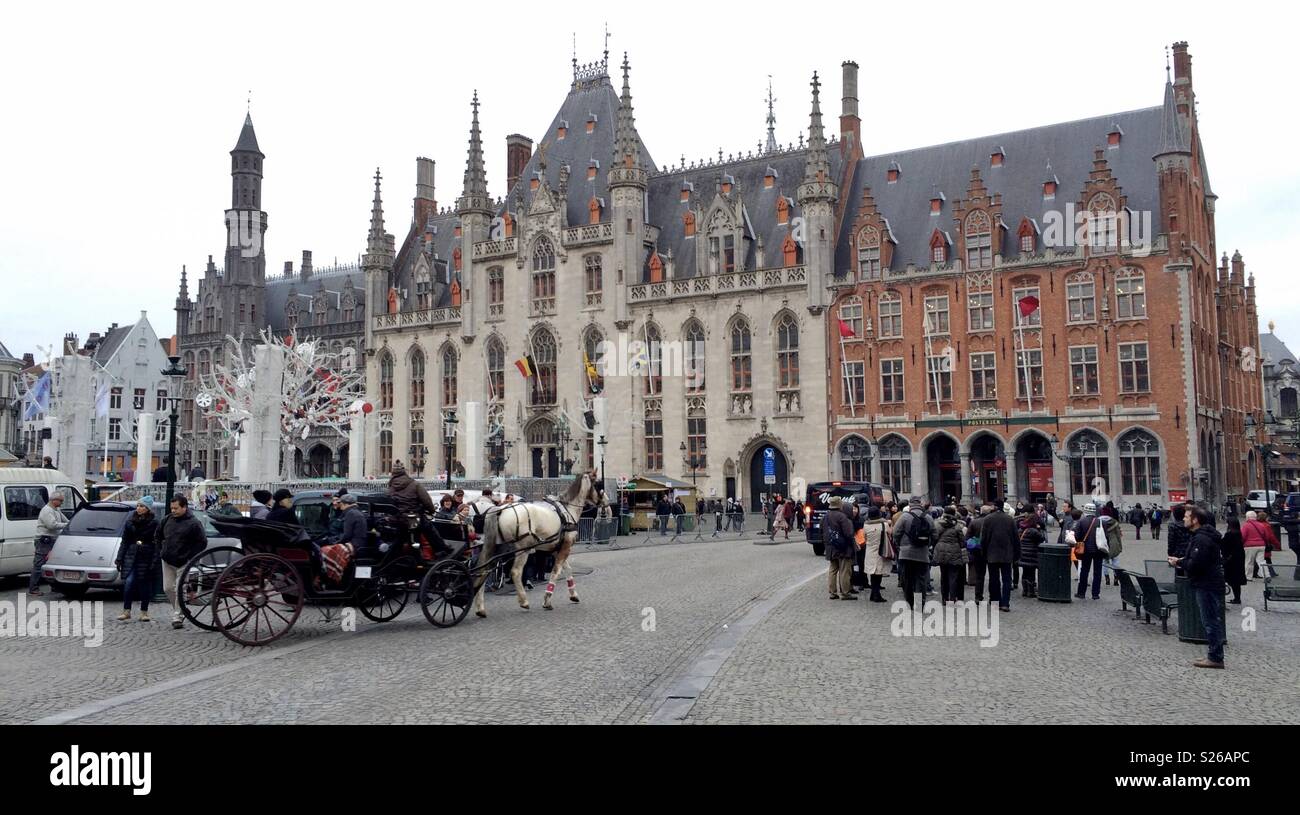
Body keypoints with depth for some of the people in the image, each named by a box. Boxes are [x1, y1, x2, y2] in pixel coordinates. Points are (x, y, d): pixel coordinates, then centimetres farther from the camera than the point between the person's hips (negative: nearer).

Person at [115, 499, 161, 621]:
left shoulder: (154, 523, -2)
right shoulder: (130, 522, 9)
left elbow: (157, 544, -5)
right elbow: (124, 541, 13)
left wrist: (155, 561, -12)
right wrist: (119, 558, 8)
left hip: (147, 557, -2)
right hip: (131, 556, 2)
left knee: (145, 585, 4)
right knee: (129, 582, -9)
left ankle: (144, 612, 13)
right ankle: (126, 611, 0)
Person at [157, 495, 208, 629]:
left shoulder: (193, 523, -11)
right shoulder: (167, 520, 6)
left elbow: (202, 543, -10)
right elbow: (157, 534, 24)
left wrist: (189, 556, -11)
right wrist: (162, 549, 14)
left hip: (182, 563, -6)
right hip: (167, 561, 6)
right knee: (168, 588, 9)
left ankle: (177, 617, 0)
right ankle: (178, 611, 26)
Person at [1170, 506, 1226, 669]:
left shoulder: (1201, 539, -20)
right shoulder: (1202, 535, 15)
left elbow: (1195, 564, -25)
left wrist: (1179, 562, -9)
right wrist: (1182, 561, 8)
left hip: (1207, 585, -11)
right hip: (1208, 583, 11)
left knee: (1210, 621, -6)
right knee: (1213, 620, 15)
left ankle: (1215, 658, -1)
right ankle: (1214, 654, 22)